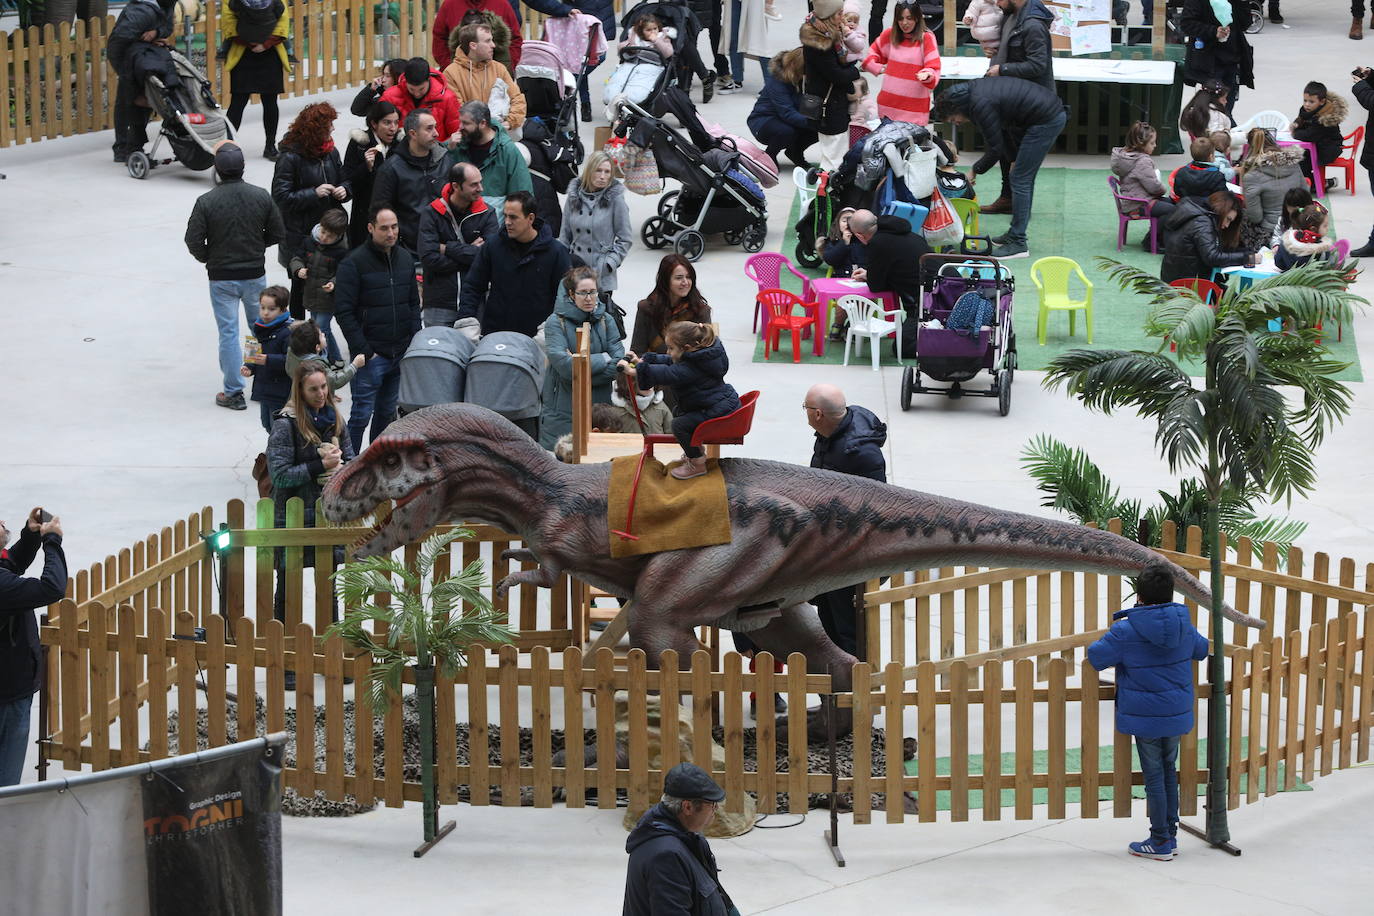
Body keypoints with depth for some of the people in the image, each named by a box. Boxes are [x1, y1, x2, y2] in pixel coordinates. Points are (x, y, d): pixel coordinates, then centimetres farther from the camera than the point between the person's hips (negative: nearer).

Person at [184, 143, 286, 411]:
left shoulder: (206, 202, -15)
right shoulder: (261, 197, -8)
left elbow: (194, 241, -13)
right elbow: (278, 233, 0)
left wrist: (207, 258, 7)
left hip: (221, 278, -2)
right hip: (255, 274, 2)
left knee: (229, 333, 5)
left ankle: (234, 393, 7)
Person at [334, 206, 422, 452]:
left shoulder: (405, 258, 9)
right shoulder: (354, 263, -10)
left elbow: (413, 304, 18)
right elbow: (344, 312, -13)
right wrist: (364, 351, -15)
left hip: (401, 355, 6)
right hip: (370, 356, -6)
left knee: (387, 412, 13)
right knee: (362, 414, -5)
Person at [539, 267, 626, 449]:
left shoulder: (606, 321, 7)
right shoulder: (556, 322, -4)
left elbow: (619, 361, -4)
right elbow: (564, 365, -16)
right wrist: (602, 359, -7)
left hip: (599, 406, 3)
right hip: (564, 411, -3)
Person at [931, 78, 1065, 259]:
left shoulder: (981, 105, -19)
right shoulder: (974, 89, 10)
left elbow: (995, 149, -13)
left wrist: (975, 171, 1)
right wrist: (1015, 159, 19)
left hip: (1046, 121, -10)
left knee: (1019, 180, -6)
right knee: (1024, 178, 18)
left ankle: (1018, 244, -3)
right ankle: (1016, 235, 26)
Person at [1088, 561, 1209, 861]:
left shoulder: (1125, 632, -17)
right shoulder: (1184, 625, -2)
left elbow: (1095, 657, -10)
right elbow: (1201, 649, 17)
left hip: (1145, 717, -5)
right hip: (1177, 714, 5)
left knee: (1154, 776, 3)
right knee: (1169, 771, 18)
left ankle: (1161, 842, 9)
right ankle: (1170, 834, 24)